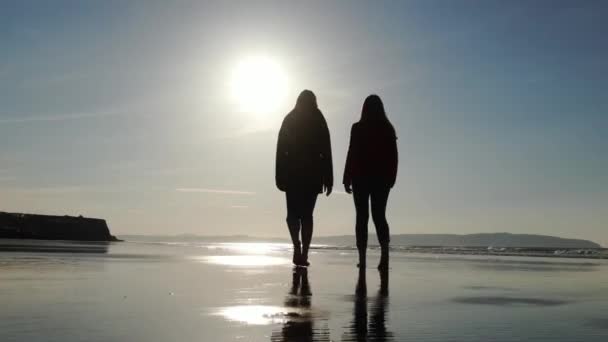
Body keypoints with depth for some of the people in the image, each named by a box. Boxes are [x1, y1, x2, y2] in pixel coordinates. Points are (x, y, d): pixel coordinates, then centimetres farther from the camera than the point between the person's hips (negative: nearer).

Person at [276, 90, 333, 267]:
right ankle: (304, 254, 1)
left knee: (293, 213, 7)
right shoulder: (319, 121, 3)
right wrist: (328, 179, 2)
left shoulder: (289, 120, 3)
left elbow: (281, 150, -2)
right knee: (307, 214, 8)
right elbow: (326, 152, -1)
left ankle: (297, 246, -16)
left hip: (292, 173, -1)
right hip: (313, 174, 1)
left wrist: (280, 176, -1)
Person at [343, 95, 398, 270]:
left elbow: (352, 154, -8)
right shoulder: (388, 128, 3)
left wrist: (347, 179, -2)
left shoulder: (358, 128, -6)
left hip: (361, 177, -2)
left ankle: (362, 258, 1)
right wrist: (391, 178, 12)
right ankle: (384, 252, -13)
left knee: (362, 216, 4)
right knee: (379, 215, 7)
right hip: (382, 178, 2)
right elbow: (393, 156, 4)